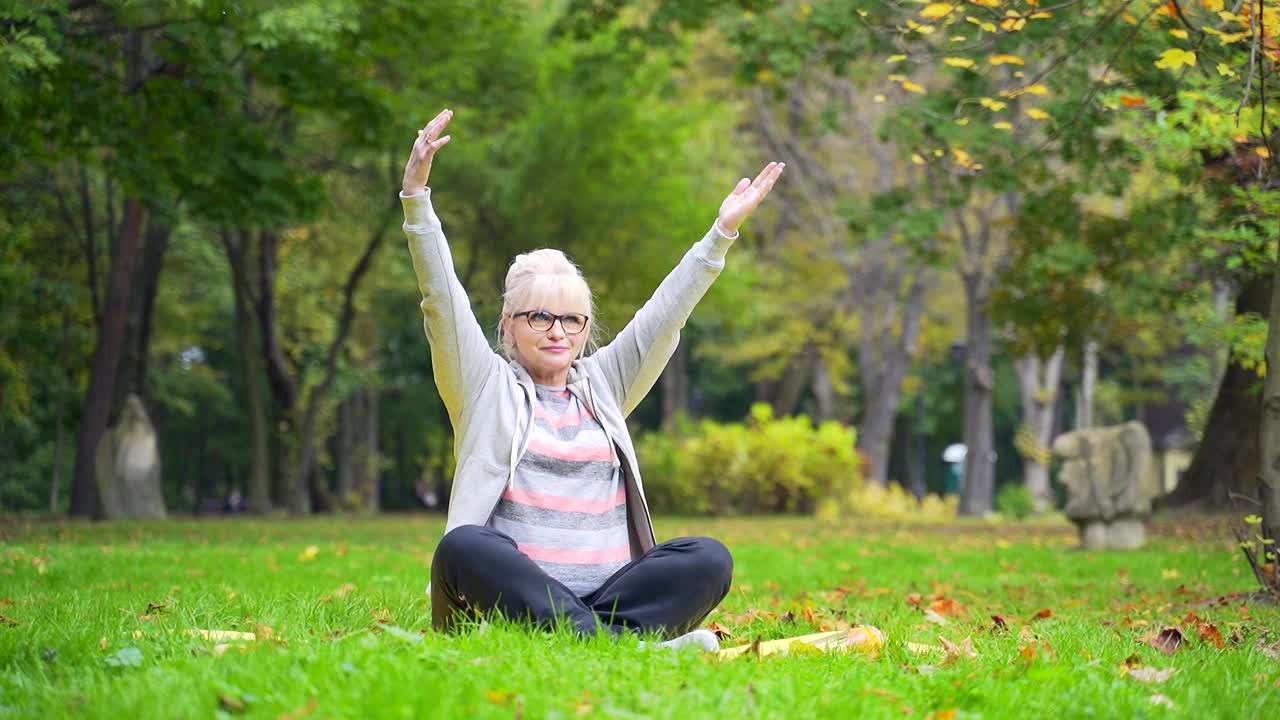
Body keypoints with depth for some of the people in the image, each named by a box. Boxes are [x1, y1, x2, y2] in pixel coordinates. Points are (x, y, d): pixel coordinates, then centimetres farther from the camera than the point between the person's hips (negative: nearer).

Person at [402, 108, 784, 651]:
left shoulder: (603, 386, 22)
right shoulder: (485, 386, 12)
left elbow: (664, 314, 19)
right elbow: (442, 299, 1)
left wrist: (723, 231, 12)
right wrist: (415, 195, -10)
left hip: (609, 596, 4)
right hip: (510, 597, -3)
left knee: (709, 559, -21)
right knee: (462, 547, -37)